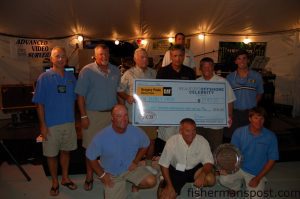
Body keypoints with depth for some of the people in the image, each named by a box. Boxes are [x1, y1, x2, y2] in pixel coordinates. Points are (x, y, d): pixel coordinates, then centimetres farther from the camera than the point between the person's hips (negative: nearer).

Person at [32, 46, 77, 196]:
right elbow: (40, 104, -7)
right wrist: (43, 125, -10)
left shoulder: (71, 77, 4)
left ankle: (65, 178, 35)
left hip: (69, 122, 3)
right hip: (51, 124, -3)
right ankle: (55, 182, 28)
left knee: (66, 151, 16)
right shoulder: (44, 78, -7)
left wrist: (75, 119, 7)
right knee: (51, 154, 9)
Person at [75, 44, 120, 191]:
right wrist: (83, 116, -11)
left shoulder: (115, 71, 7)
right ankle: (89, 176, 25)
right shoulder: (87, 71, -7)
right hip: (92, 114, -3)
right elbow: (80, 95, -8)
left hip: (112, 113, 4)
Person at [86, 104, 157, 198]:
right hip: (111, 175, -1)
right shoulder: (101, 137, -24)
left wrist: (135, 162, -5)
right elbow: (91, 157, -9)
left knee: (151, 181, -19)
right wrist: (102, 175, -8)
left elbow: (145, 145, 4)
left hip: (130, 168, 2)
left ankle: (136, 185, 16)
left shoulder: (136, 132, -17)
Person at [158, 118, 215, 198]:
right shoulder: (172, 141, -23)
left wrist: (202, 175, -36)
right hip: (176, 170, -1)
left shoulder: (203, 141, -19)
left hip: (195, 169, 1)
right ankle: (163, 185, 20)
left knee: (211, 179, -26)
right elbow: (164, 164, -13)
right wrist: (169, 185, -15)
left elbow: (209, 162, -14)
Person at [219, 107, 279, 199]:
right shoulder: (239, 132, -10)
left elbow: (271, 160, -6)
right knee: (224, 179, -24)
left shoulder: (270, 137, -12)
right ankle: (236, 186, 14)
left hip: (257, 173, 0)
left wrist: (258, 178, -12)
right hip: (239, 167, 1)